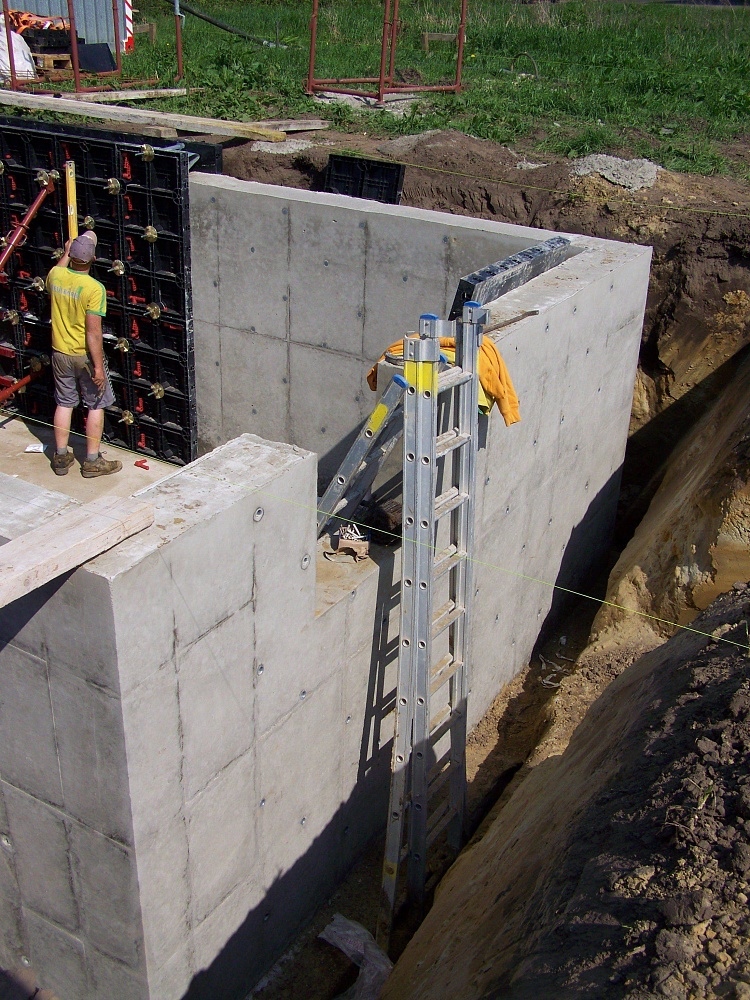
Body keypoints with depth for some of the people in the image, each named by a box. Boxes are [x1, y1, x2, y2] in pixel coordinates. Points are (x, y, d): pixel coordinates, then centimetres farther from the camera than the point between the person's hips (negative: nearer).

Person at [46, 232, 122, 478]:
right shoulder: (94, 288, -22)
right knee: (96, 405, 8)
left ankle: (61, 457, 23)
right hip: (85, 356, -5)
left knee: (64, 403, 17)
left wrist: (66, 254, 36)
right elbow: (93, 332, -24)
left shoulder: (55, 275, -5)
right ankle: (92, 461, 12)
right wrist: (98, 366, -19)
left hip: (60, 353, 6)